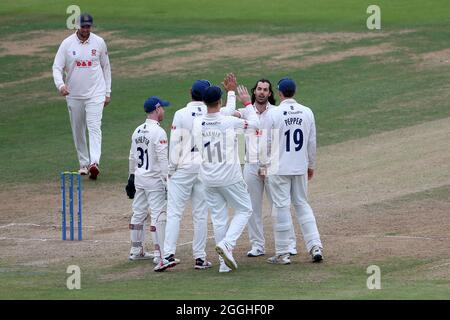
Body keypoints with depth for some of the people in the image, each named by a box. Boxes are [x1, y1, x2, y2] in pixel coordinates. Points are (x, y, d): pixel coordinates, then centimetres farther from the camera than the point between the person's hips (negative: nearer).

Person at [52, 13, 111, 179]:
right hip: (74, 95, 2)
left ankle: (94, 163, -28)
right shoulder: (67, 44, -4)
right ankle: (83, 164, 22)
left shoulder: (99, 42, 0)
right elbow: (57, 67, -7)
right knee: (78, 131, 9)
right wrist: (60, 84, -27)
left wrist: (107, 92, 9)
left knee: (94, 127, -16)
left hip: (95, 93, -2)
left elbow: (106, 67, 10)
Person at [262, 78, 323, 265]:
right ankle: (315, 246, 4)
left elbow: (267, 143, -6)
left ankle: (283, 254, 3)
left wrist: (264, 165, 7)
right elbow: (312, 142, 8)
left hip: (279, 168, -4)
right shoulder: (307, 113, 1)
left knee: (282, 207, 0)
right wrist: (311, 165, 19)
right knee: (302, 205, 15)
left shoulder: (273, 114, -10)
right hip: (300, 168, 4)